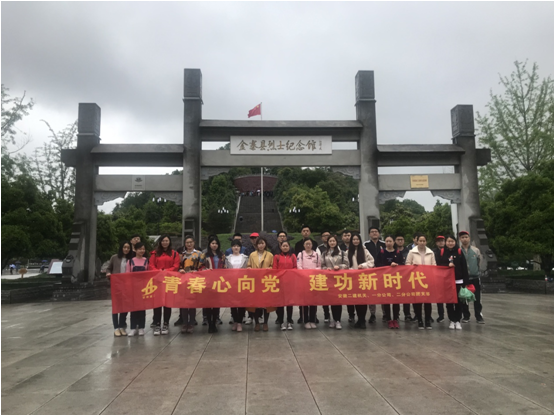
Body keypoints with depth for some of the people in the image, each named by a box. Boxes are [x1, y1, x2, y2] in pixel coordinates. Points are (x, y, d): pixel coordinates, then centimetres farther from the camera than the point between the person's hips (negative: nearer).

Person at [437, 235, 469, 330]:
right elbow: (438, 265, -2)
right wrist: (447, 265, -19)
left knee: (458, 301, 3)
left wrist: (465, 281, -6)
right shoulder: (441, 252, 3)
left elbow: (464, 267, -1)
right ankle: (452, 320, 14)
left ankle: (458, 320, 11)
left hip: (458, 280, -1)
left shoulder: (459, 252, 1)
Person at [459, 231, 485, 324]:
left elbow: (480, 261, 8)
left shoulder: (475, 250, 0)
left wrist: (478, 271, 9)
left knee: (477, 298, 3)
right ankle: (466, 316, 18)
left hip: (475, 278, 1)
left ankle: (479, 316, 13)